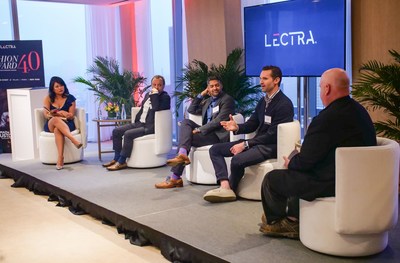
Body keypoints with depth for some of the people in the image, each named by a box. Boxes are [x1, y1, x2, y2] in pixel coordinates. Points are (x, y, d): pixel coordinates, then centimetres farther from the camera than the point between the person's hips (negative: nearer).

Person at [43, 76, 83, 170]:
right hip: (50, 125, 1)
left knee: (57, 129, -38)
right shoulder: (48, 98, 10)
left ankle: (60, 158, -53)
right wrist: (61, 114, -20)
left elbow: (71, 116, 0)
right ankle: (74, 140, -53)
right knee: (56, 119, -37)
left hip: (67, 124, -1)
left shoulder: (70, 98, 7)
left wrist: (55, 113, -15)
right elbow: (46, 115, -1)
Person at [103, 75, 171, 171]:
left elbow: (156, 109, -25)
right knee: (116, 131, -2)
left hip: (151, 126, -9)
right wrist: (136, 121, 15)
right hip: (140, 123, 9)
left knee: (128, 134, -28)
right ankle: (116, 158, 1)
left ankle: (121, 162, -19)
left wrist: (155, 94, -18)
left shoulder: (165, 97, -7)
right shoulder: (148, 95, 18)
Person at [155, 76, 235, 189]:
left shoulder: (227, 99, -3)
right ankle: (182, 154, -35)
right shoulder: (208, 100, 22)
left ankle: (174, 178, -27)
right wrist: (201, 95, 13)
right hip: (207, 132, 7)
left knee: (186, 136, -20)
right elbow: (191, 110, 23)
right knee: (185, 122, -14)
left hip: (218, 135, -7)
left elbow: (219, 121, -15)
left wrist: (199, 129, -18)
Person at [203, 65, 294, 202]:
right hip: (257, 141, 9)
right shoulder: (263, 101, 13)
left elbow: (272, 135, -19)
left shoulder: (284, 104, -15)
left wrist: (245, 144, -20)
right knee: (215, 149, -1)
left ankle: (232, 188, -2)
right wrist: (237, 127, -8)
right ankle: (225, 187, -18)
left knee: (237, 160, -33)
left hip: (271, 146, -9)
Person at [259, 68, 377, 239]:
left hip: (330, 183, -10)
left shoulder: (327, 118, -25)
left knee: (272, 179, 7)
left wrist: (290, 163, 4)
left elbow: (305, 161, -19)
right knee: (297, 173, 30)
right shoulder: (360, 111, 5)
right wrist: (295, 161, 13)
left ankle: (273, 221, 34)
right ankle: (293, 222, 31)